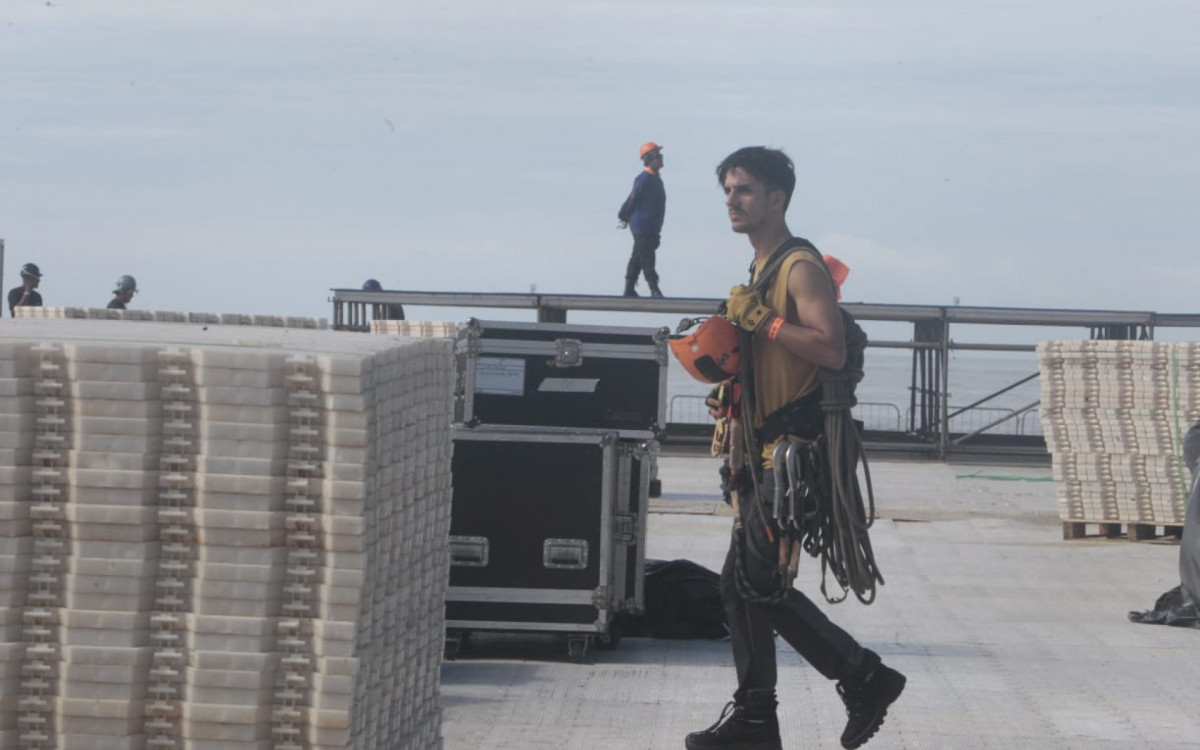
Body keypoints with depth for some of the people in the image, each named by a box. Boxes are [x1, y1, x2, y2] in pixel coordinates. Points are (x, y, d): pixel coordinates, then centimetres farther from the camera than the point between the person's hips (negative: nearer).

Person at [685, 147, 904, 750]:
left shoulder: (801, 267, -12)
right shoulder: (760, 270, 19)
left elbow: (832, 349, -25)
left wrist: (760, 318, -21)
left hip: (796, 449, -10)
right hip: (764, 447, 10)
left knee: (759, 581, -12)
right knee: (740, 584, 9)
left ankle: (865, 677, -2)